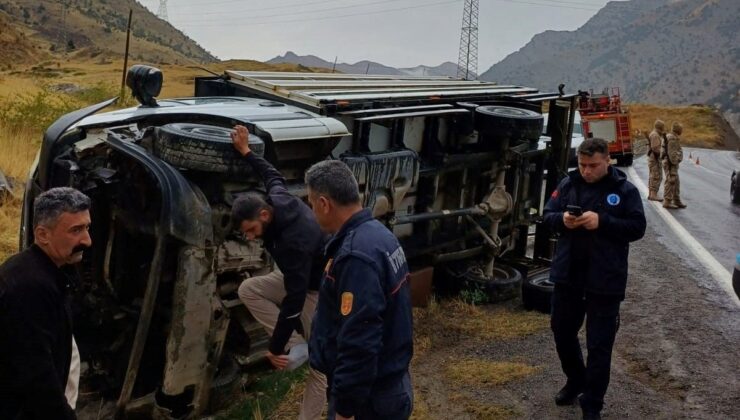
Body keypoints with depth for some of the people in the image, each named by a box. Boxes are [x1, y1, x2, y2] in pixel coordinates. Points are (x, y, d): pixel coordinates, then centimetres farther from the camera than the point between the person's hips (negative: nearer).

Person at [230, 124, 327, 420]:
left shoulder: (294, 242, -39)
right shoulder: (277, 198, -16)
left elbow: (294, 301, -35)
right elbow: (272, 175, 11)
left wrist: (275, 348, -27)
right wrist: (246, 152, 16)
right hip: (300, 277, 10)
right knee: (248, 289, -6)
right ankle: (297, 344, -7)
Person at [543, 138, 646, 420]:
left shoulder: (625, 190, -5)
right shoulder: (568, 184, 4)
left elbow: (637, 227, -9)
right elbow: (547, 215, 8)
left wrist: (602, 222, -22)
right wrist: (562, 219, -16)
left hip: (605, 280, -4)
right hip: (567, 273, 4)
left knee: (599, 344, 1)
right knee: (562, 330, 17)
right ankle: (575, 380, 42)